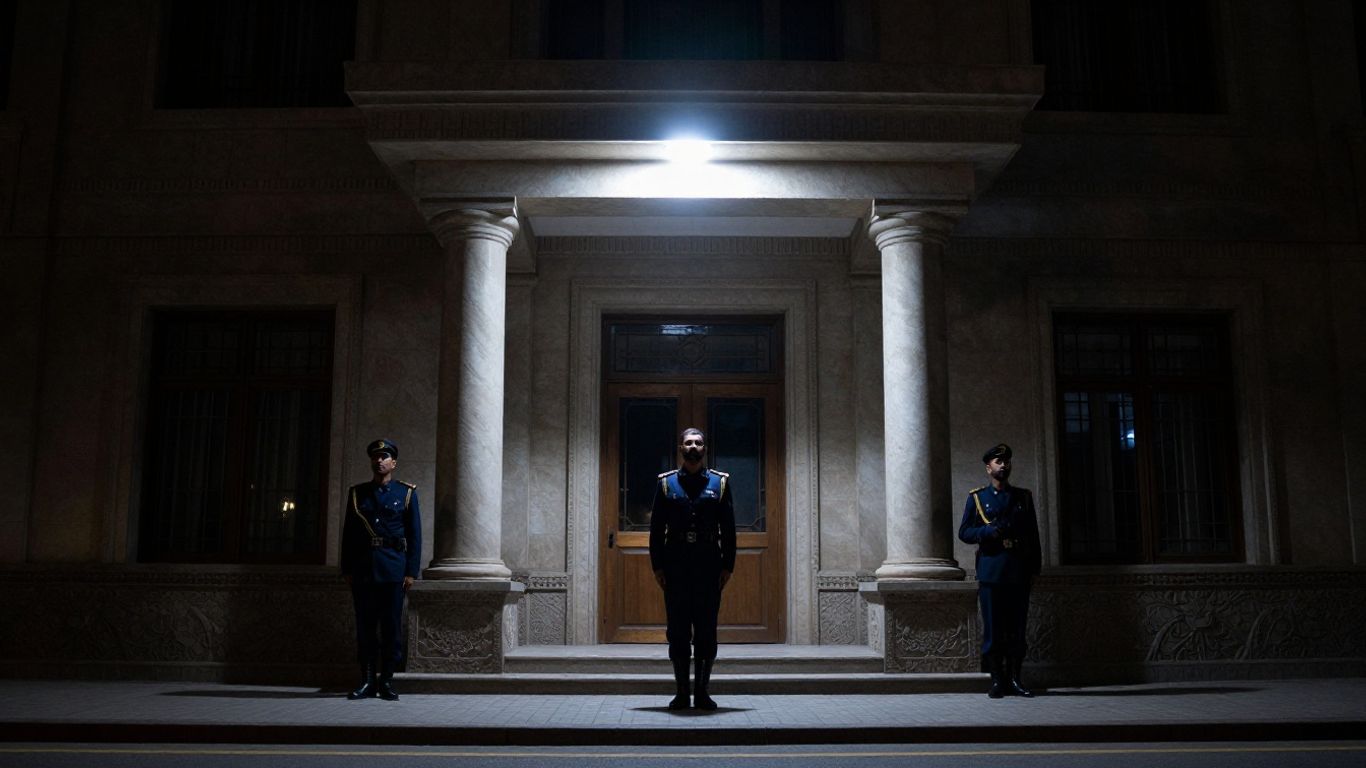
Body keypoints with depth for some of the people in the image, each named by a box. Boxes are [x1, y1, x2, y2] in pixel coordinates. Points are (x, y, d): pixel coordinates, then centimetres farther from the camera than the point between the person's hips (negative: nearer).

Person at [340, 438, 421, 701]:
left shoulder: (406, 493, 5)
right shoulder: (357, 493, 11)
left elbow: (414, 535, 2)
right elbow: (348, 533, 12)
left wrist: (411, 571, -4)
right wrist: (346, 569, 5)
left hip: (393, 569, -2)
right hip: (362, 568, 2)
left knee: (391, 627, 0)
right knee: (365, 626, 3)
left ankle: (387, 682, 8)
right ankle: (367, 682, 11)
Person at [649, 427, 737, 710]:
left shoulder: (720, 482, 7)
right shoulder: (666, 483, 7)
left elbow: (729, 528, 6)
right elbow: (656, 528, 6)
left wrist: (728, 566, -1)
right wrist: (657, 566, -1)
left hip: (709, 566, 0)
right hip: (675, 565, 0)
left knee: (707, 632, 3)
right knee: (678, 631, 3)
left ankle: (702, 691, 12)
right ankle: (681, 692, 11)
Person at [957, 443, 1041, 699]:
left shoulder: (1024, 497, 14)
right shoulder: (976, 498, 8)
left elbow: (1033, 534, 14)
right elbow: (964, 532, 2)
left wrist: (1035, 567, 7)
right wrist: (990, 531, -14)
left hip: (1019, 572, 2)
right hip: (991, 570, -2)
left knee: (1017, 629, 2)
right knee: (993, 629, -1)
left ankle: (1014, 679, 9)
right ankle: (997, 680, 5)